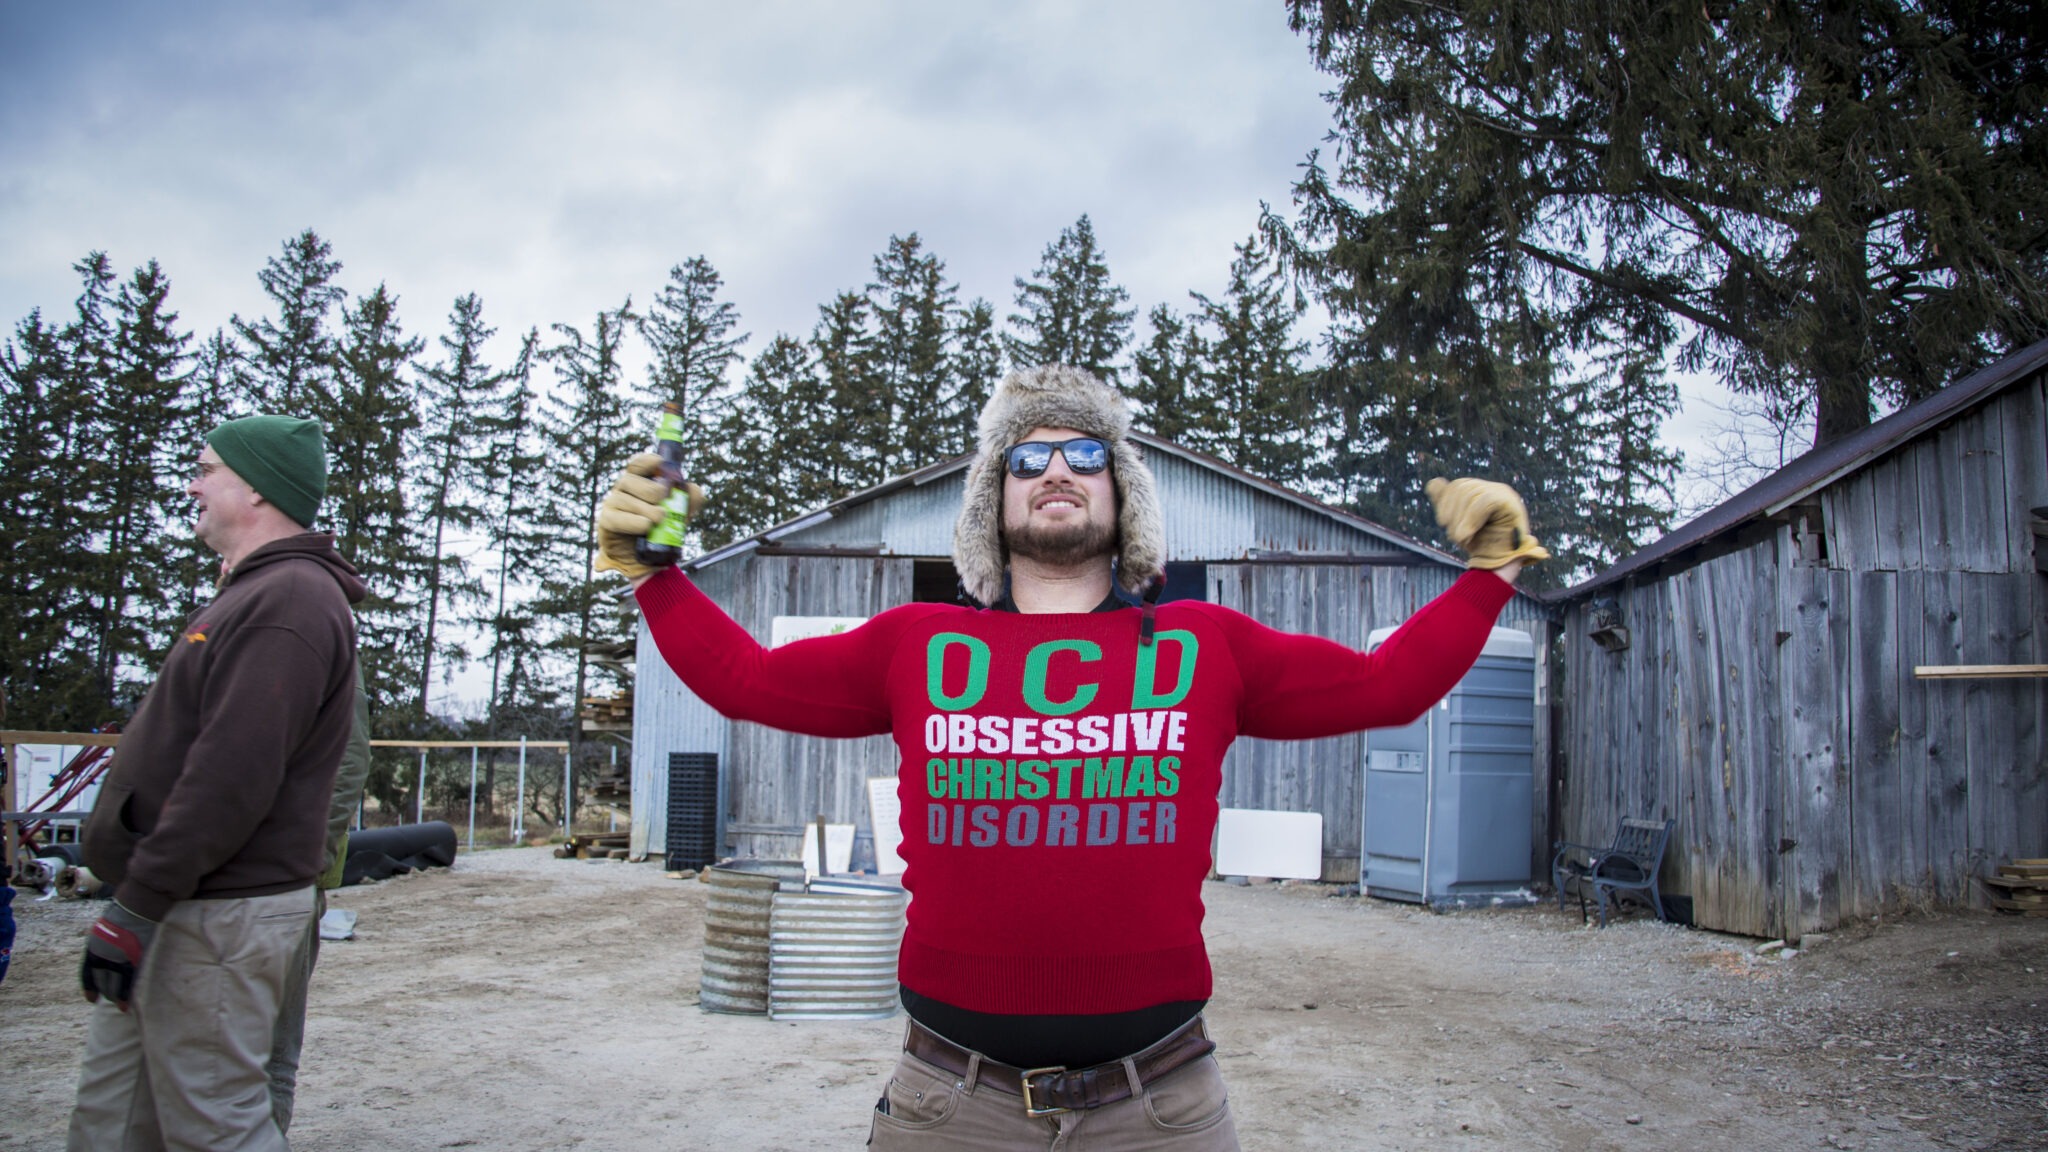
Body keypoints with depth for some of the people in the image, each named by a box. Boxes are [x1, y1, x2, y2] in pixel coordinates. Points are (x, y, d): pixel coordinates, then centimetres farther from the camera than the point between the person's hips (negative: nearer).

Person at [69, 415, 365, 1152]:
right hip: (174, 905, 10)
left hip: (213, 918, -10)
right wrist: (134, 901, 21)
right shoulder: (256, 593, 17)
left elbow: (231, 778, -25)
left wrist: (135, 907, -23)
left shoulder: (287, 602, -18)